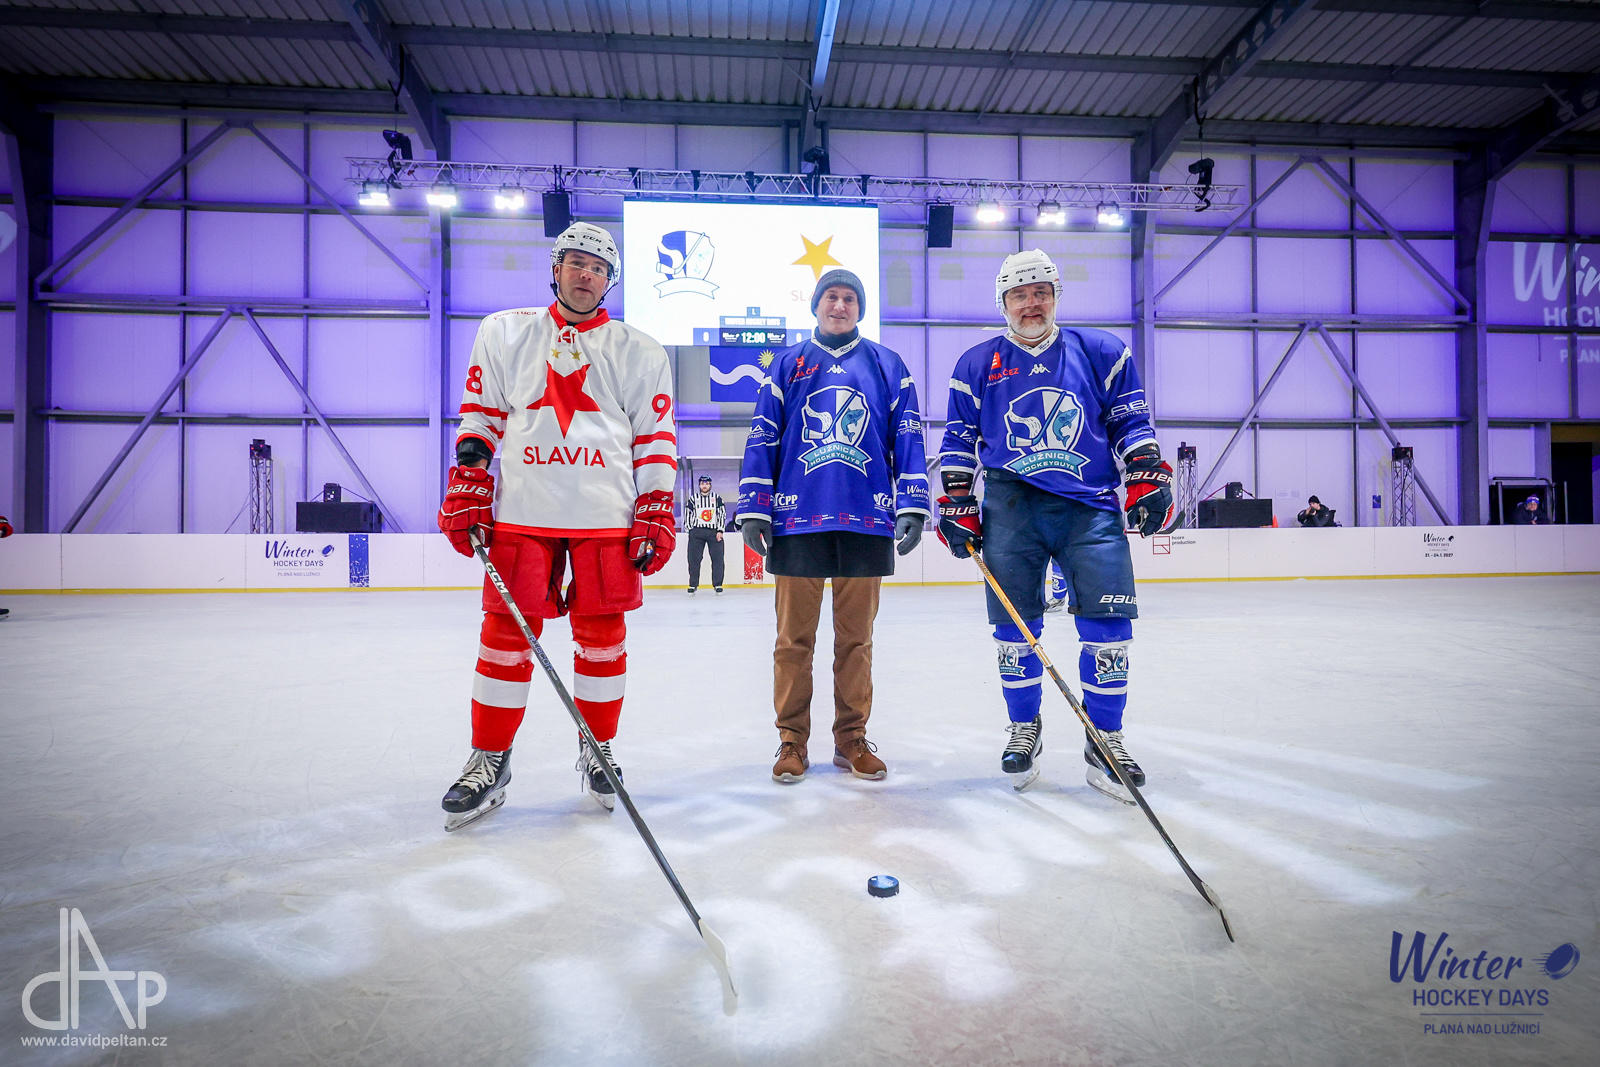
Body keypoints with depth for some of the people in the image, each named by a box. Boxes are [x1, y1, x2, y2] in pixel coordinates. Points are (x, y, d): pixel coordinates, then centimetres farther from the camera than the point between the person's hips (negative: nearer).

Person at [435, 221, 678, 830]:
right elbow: (479, 415, 13)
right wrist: (466, 489, 3)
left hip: (607, 518, 0)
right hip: (522, 512, 1)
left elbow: (656, 438, 7)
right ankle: (489, 762, 15)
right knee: (506, 635, 1)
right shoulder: (503, 334, 13)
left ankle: (598, 753, 21)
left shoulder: (640, 353, 10)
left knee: (602, 636, 4)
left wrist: (656, 515, -1)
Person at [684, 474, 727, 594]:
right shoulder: (693, 499, 9)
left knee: (717, 558, -4)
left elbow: (722, 514, 5)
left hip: (714, 532, 0)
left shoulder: (717, 498, 8)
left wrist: (720, 531, -4)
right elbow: (687, 515, 11)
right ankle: (693, 585, 7)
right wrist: (691, 531, 2)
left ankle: (718, 585, 5)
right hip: (697, 531, 0)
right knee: (694, 559, -2)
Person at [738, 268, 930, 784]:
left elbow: (907, 438, 8)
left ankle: (851, 738, 19)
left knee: (856, 636, 7)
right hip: (797, 519, 0)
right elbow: (762, 438, 7)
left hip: (866, 520, 1)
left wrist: (911, 506, -2)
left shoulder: (887, 365, 12)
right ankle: (792, 739, 15)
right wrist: (754, 508, 0)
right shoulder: (787, 364, 11)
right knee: (794, 636, 3)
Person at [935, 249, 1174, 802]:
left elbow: (1131, 420, 14)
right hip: (1011, 506, 0)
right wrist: (958, 505, 5)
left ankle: (1105, 740, 7)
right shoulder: (977, 364, 13)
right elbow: (959, 440, 12)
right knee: (1014, 624, 0)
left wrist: (1148, 478, 4)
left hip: (1091, 506, 0)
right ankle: (1024, 728, 21)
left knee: (1108, 620, -8)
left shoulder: (1100, 352, 14)